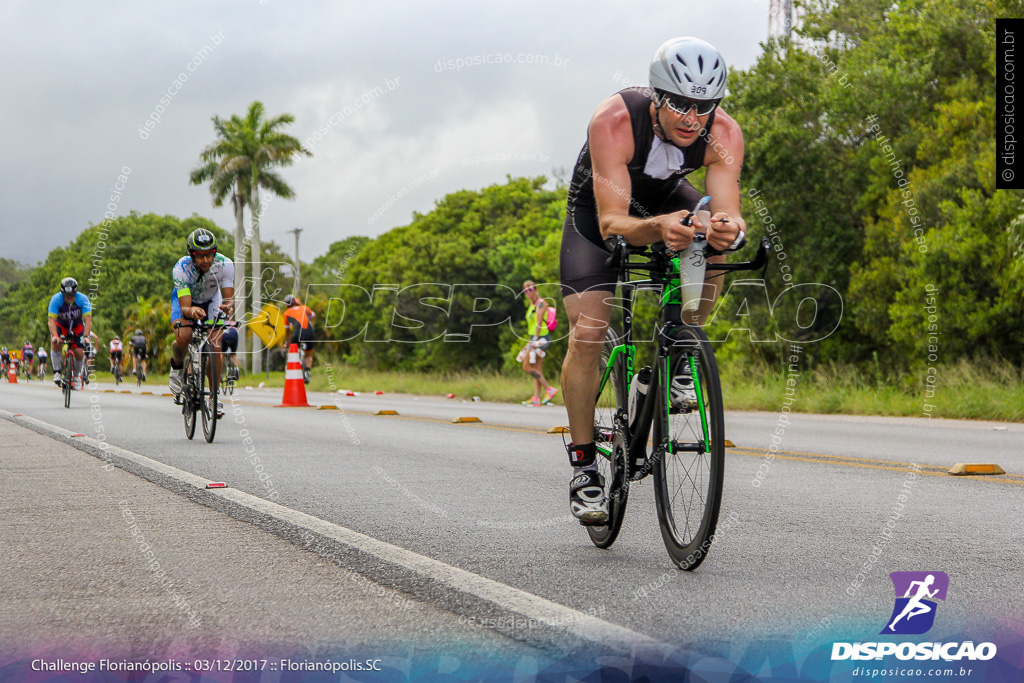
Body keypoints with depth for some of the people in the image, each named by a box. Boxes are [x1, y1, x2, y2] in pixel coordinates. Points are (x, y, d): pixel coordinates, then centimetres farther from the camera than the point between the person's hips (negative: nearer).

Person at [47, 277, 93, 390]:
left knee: (79, 353, -14)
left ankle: (76, 376, 15)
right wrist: (54, 336, -50)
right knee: (55, 342, -31)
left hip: (77, 327, 1)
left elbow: (88, 320, -32)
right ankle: (57, 372, -19)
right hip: (60, 325, -1)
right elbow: (51, 320, -34)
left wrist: (85, 336, -47)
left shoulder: (83, 299, -28)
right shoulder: (56, 299, -29)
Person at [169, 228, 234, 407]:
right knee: (183, 337, -29)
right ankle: (177, 365, 5)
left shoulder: (225, 264, -31)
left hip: (211, 300, 2)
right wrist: (191, 311, -61)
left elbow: (228, 298, -28)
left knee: (215, 346, -17)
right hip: (185, 299, -2)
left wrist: (227, 307, -52)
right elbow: (184, 307, -37)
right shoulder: (181, 268, -35)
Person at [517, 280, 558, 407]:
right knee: (536, 369, 5)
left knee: (527, 366, -11)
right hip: (535, 338, 10)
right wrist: (531, 341, 22)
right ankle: (536, 398, 4)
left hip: (540, 338, -10)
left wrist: (535, 340, -22)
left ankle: (549, 389, -11)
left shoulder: (540, 303, -9)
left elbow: (539, 323, -17)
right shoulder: (532, 305, 19)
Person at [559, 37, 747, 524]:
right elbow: (611, 223, -44)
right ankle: (583, 467, -3)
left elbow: (729, 213, -38)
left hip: (667, 198, 3)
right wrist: (656, 229, -64)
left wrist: (730, 229, -62)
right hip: (599, 207, -3)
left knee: (713, 250, -30)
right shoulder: (613, 121, -39)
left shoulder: (724, 134, -30)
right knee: (588, 333, -16)